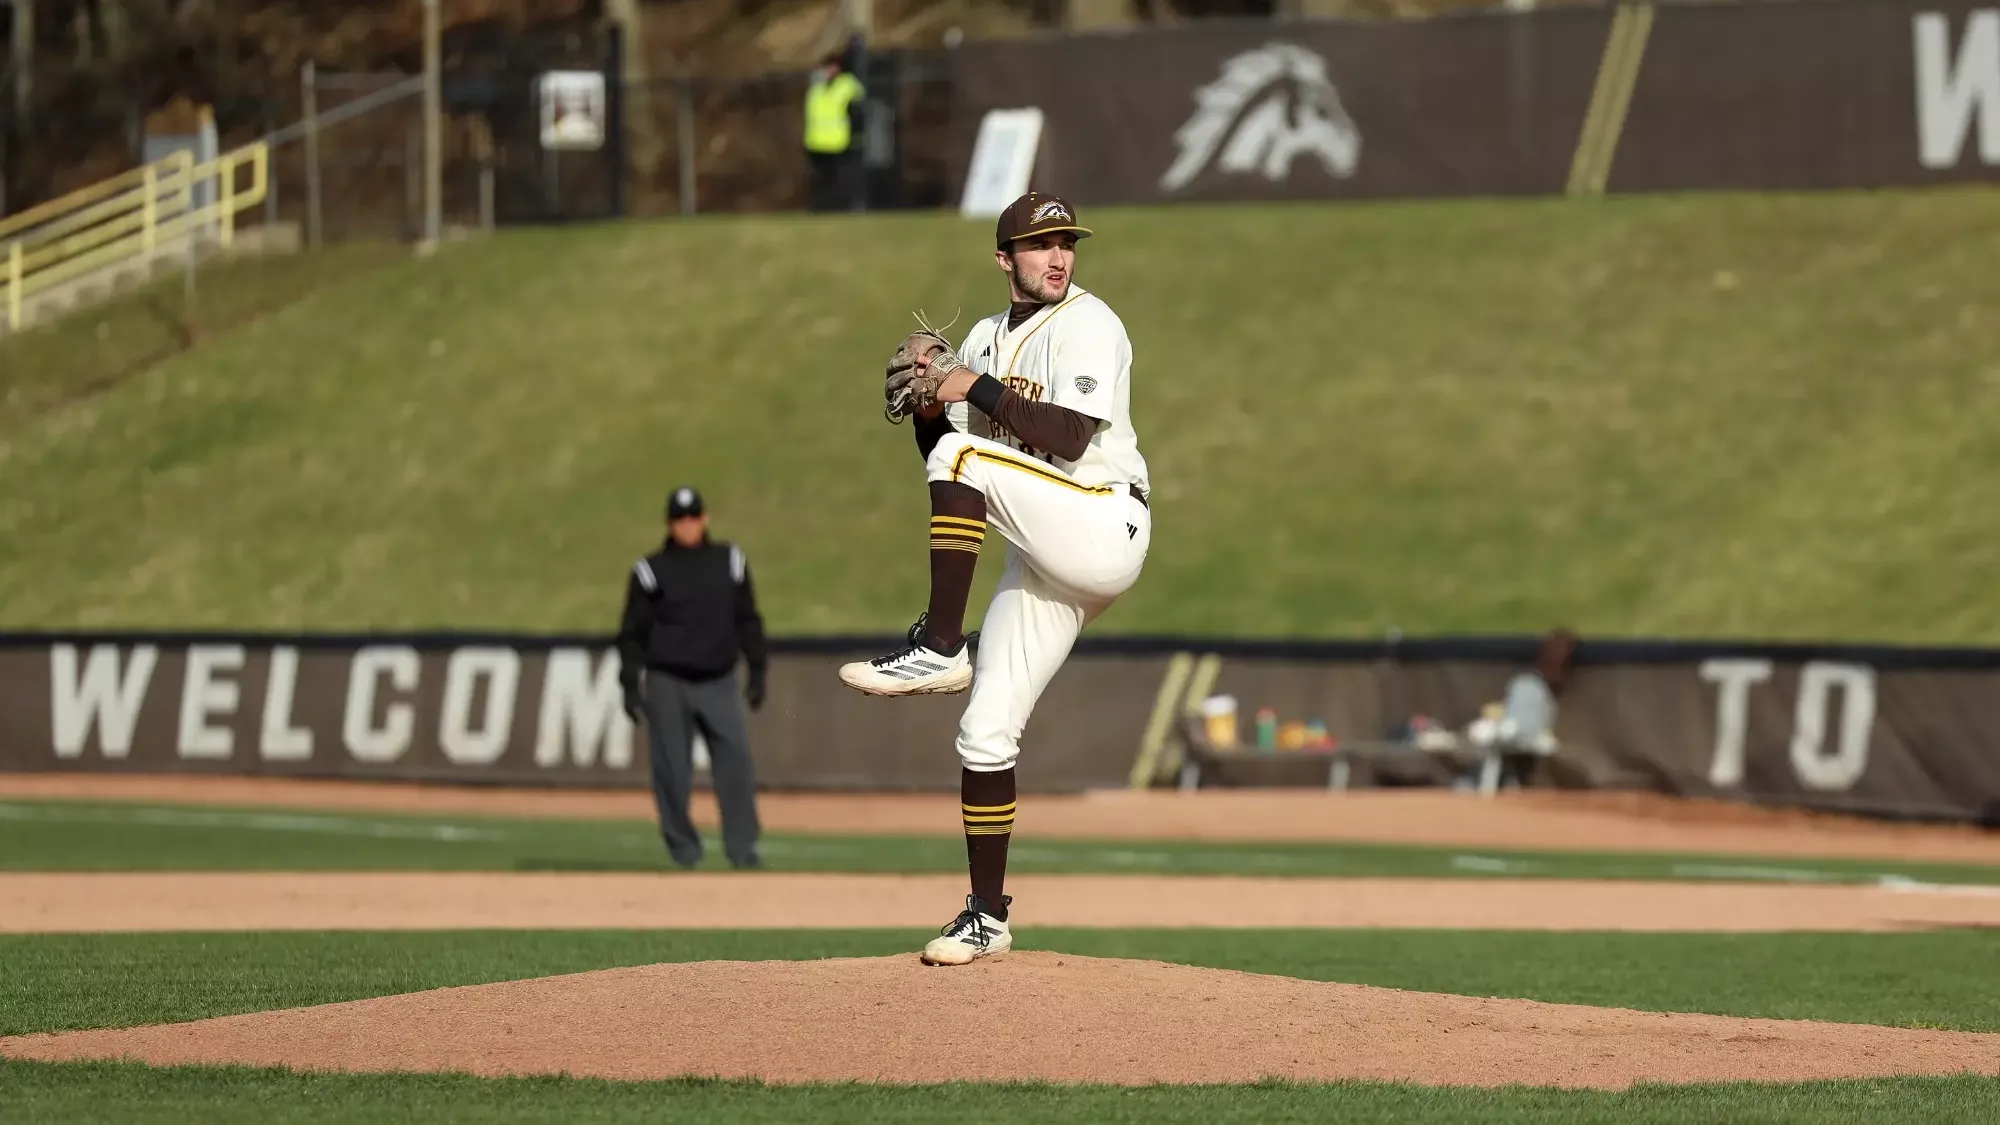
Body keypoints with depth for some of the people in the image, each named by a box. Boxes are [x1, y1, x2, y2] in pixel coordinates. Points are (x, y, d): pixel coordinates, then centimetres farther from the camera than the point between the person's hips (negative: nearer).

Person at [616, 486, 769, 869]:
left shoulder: (730, 561, 8)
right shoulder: (651, 570, 1)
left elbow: (748, 620, 12)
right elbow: (632, 632, 3)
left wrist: (757, 670, 6)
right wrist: (630, 685, -4)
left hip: (719, 683, 1)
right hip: (667, 684, -1)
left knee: (736, 764, -10)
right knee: (672, 772, -2)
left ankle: (743, 851, -8)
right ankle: (683, 850, 9)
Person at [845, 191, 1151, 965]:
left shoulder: (1087, 324, -5)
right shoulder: (987, 338, 17)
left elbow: (1068, 438, -19)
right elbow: (939, 455, 15)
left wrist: (978, 390, -16)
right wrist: (927, 404, -4)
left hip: (1104, 531, -7)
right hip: (1043, 564, 7)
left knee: (964, 459, -27)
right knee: (985, 732, 2)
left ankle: (938, 647, -23)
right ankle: (987, 916, 10)